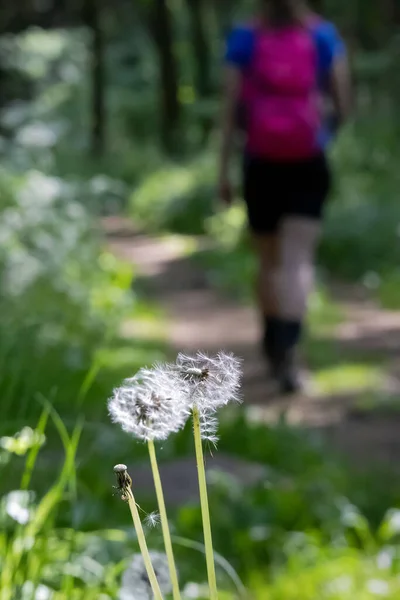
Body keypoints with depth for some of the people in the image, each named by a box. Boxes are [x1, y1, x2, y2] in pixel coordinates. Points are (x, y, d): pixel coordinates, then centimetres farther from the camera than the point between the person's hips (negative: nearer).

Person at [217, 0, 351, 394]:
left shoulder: (243, 40, -3)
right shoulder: (324, 36, -2)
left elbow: (230, 110, -4)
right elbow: (343, 104, 1)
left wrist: (223, 169, 0)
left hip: (261, 166, 1)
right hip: (309, 167, -1)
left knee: (269, 262, 16)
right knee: (297, 261, -6)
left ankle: (274, 347, 30)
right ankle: (286, 349, -25)